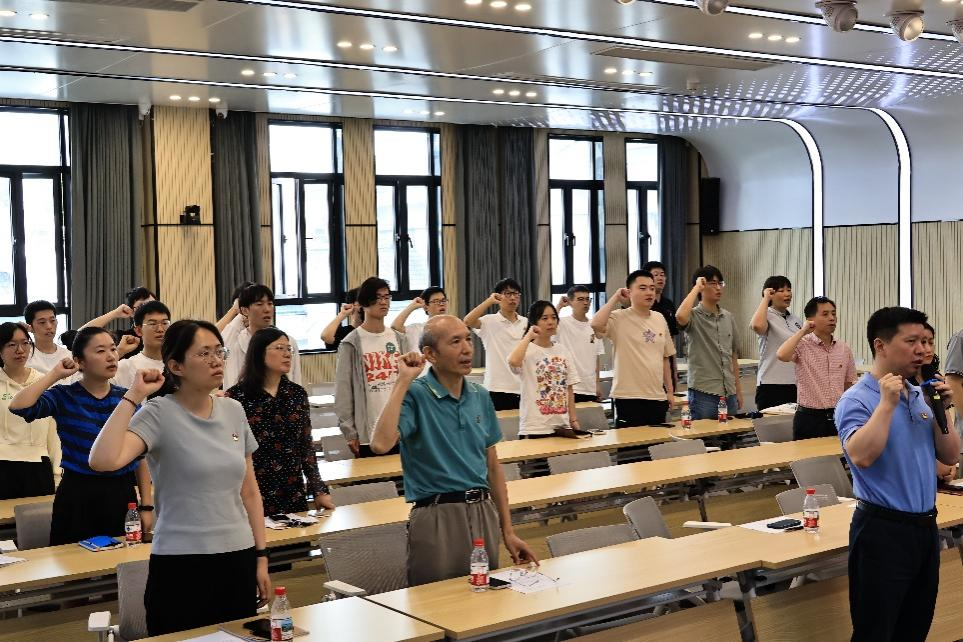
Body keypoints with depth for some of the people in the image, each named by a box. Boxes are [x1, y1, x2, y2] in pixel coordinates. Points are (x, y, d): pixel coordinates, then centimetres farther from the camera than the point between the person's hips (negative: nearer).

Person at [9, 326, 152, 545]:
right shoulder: (64, 397, -3)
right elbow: (18, 407, -22)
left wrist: (147, 505, 4)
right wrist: (55, 374, -13)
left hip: (122, 494, 3)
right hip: (77, 495, -2)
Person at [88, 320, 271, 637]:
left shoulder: (234, 411, 6)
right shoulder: (158, 414, -11)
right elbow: (102, 461, -28)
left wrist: (261, 556, 10)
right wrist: (133, 397, -21)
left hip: (238, 559, 5)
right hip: (181, 564, -5)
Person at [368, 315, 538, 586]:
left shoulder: (480, 396, 8)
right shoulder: (415, 395, -10)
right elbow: (381, 444, -29)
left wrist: (508, 531, 13)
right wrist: (403, 381, -22)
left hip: (484, 513, 6)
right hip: (437, 516, -6)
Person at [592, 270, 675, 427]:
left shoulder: (660, 319, 11)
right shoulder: (619, 318, -7)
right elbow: (596, 325, -29)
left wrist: (669, 391, 17)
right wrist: (616, 298, -16)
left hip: (658, 397, 6)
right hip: (629, 398, -6)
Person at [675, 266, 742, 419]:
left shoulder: (728, 317, 13)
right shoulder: (694, 316, -6)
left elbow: (733, 356, 18)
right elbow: (680, 316, -32)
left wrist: (738, 390, 15)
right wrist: (696, 288, -18)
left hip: (729, 392, 6)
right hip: (703, 391, -6)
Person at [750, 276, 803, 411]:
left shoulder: (796, 320, 14)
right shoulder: (767, 316, -6)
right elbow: (757, 326, -32)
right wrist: (765, 298, -18)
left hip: (795, 385, 6)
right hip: (772, 385, -6)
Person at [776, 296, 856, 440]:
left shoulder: (844, 349, 8)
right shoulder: (802, 345, -6)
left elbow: (848, 386, 14)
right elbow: (782, 355, -28)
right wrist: (802, 331, -15)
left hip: (837, 417, 4)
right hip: (809, 417, -4)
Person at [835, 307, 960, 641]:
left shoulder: (920, 396, 9)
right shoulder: (856, 400, -12)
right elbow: (861, 456, -29)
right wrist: (887, 404, -23)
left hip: (926, 526, 7)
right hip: (883, 530, -7)